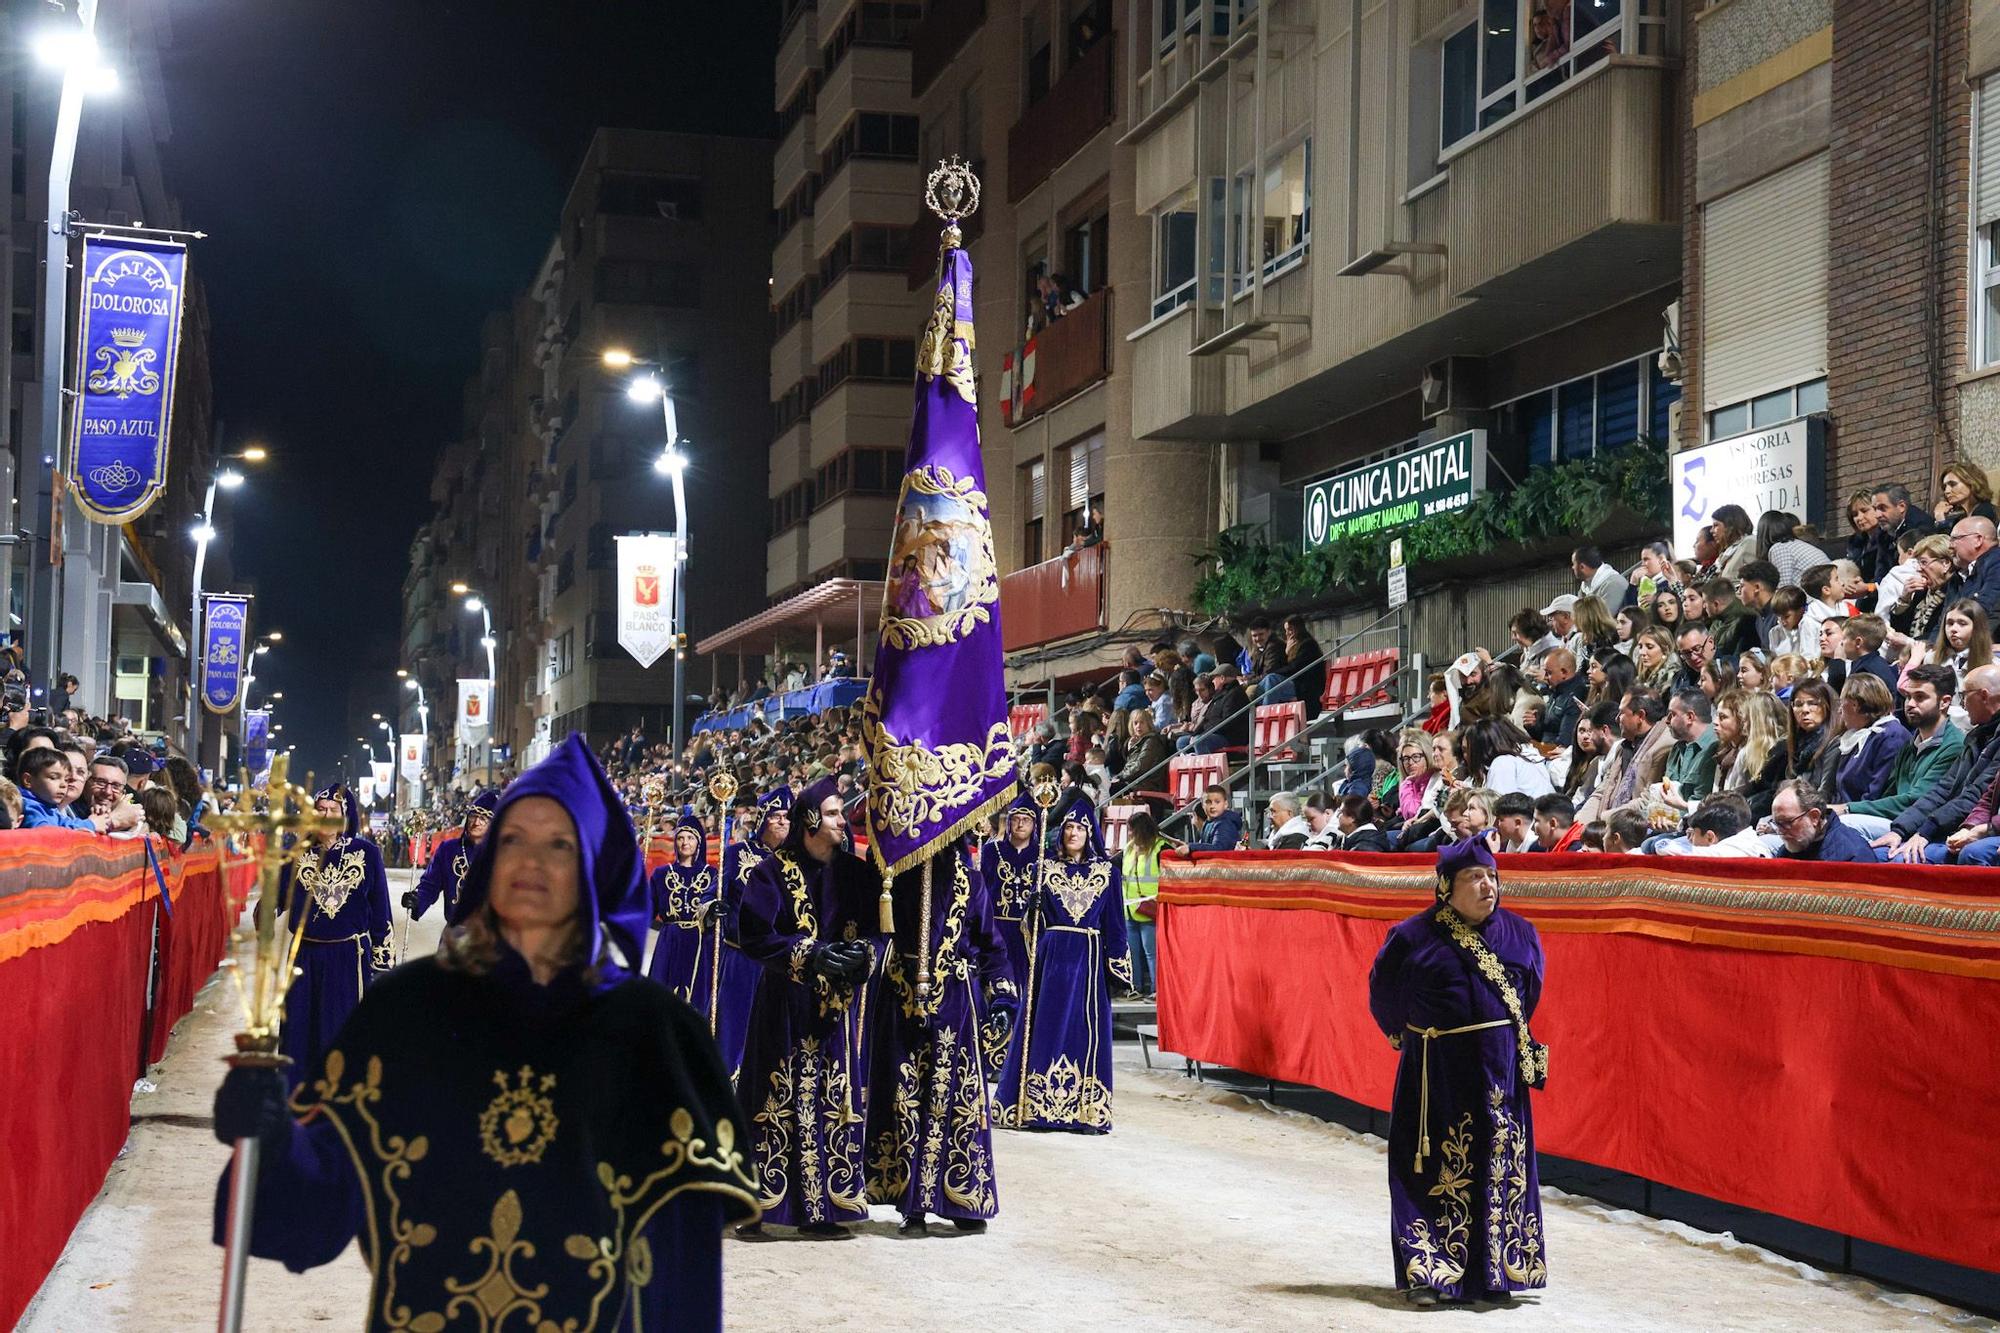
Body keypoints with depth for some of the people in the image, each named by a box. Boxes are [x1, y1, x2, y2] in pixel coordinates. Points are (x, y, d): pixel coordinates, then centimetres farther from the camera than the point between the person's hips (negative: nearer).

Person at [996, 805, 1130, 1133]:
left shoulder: (1107, 872, 6)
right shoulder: (1047, 869, 8)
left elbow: (1115, 923, 6)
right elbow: (1034, 917, 7)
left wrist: (1117, 966, 0)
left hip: (1088, 959, -1)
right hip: (1051, 957, 1)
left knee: (1086, 1030, 0)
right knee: (1045, 1028, 1)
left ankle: (1085, 1111, 3)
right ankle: (1034, 1107, 5)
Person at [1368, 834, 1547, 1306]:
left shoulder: (1520, 935, 3)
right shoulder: (1414, 937, -7)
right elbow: (1385, 999, 6)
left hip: (1499, 1071, 3)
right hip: (1437, 1075, -3)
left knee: (1501, 1167, 6)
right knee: (1435, 1170, 0)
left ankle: (1495, 1270, 16)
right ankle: (1430, 1273, 7)